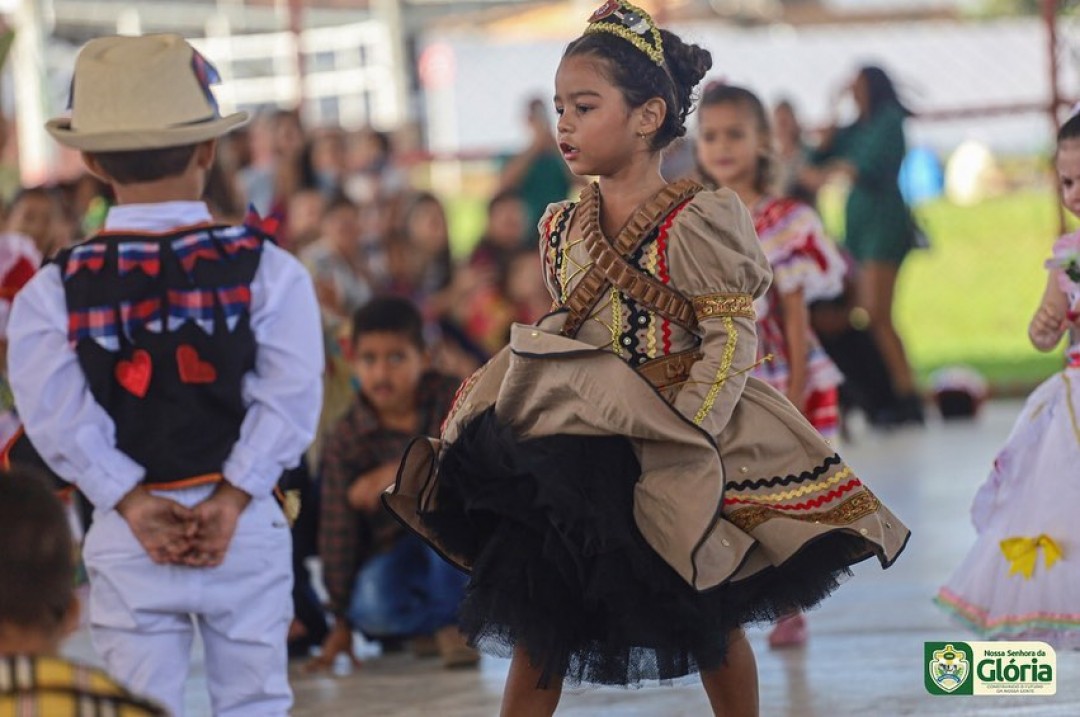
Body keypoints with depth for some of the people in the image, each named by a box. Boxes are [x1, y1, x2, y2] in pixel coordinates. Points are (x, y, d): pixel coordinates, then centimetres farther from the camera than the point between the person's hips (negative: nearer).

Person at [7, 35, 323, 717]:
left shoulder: (53, 292, -1)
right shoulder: (267, 269, -2)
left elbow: (57, 412, -11)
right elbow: (290, 396, -11)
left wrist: (134, 506, -12)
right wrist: (231, 499, -12)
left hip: (126, 536, 0)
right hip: (247, 531, 0)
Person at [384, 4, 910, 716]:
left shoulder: (696, 222, -13)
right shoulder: (562, 228, 5)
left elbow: (731, 340, -15)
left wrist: (681, 435, -22)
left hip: (685, 463, -5)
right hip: (577, 452, 5)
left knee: (712, 625, 8)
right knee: (537, 619, 0)